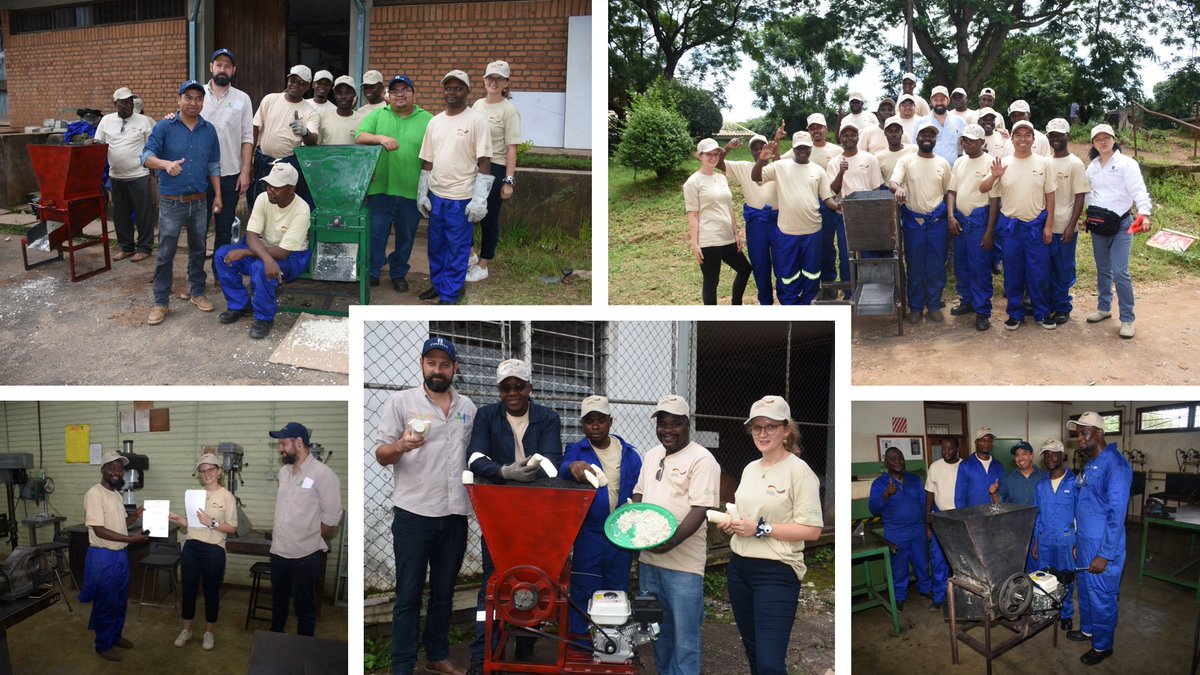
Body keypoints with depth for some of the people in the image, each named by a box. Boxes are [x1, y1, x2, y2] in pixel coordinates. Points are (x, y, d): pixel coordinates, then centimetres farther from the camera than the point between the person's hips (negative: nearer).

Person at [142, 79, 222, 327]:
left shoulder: (209, 130, 5)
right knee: (165, 253, 0)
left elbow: (214, 166, 11)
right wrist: (166, 164, -33)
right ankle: (161, 302, 7)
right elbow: (146, 157, -13)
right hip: (171, 202, -3)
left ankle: (197, 291, 30)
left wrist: (217, 195, 8)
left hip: (199, 202, 3)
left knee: (198, 250, 15)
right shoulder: (164, 127, -6)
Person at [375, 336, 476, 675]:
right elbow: (380, 456, -4)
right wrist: (401, 446, -26)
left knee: (444, 592, 16)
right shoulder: (401, 401, -2)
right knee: (408, 595, 3)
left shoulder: (468, 407, 10)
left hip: (455, 515, 4)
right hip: (414, 514, -4)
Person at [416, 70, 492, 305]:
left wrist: (479, 199, -16)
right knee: (436, 245, 16)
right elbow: (427, 162, 15)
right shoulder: (435, 122, 10)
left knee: (457, 249, 1)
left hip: (461, 198, -6)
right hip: (436, 196, 6)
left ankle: (449, 296, 9)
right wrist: (421, 194, 11)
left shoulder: (476, 120, -7)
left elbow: (484, 162, -11)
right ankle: (437, 285, 31)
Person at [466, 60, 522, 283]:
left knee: (489, 219, 5)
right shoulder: (477, 104, 9)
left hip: (494, 169, -6)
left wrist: (509, 180, -16)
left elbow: (511, 148, -12)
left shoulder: (509, 110, -10)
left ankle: (482, 266, 17)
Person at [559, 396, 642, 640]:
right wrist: (573, 467, -47)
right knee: (583, 594, 4)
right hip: (588, 535, -2)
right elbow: (563, 468, -24)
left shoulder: (629, 454, 3)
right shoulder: (576, 451, -2)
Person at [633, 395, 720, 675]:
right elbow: (639, 494, 21)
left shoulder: (702, 460, -11)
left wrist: (672, 541, -27)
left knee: (684, 634, -1)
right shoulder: (651, 456, 14)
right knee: (658, 628, 19)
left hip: (683, 563, -7)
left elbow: (700, 509, -18)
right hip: (648, 558, 7)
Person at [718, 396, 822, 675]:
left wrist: (761, 529, -19)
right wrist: (731, 524, 3)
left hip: (777, 573, -7)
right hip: (739, 567, 8)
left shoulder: (798, 470, -12)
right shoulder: (750, 468, 11)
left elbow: (812, 530, -16)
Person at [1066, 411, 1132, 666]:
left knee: (1101, 596, 5)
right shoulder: (1089, 465, 9)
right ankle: (1087, 629, 40)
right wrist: (1078, 543, 19)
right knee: (1085, 589, 22)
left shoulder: (1114, 463, -20)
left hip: (1102, 547, -8)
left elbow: (1117, 513, -22)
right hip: (1085, 543, 8)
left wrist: (1105, 555, -22)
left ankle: (1102, 646, 20)